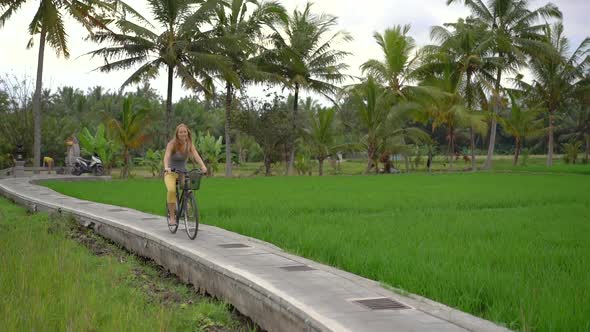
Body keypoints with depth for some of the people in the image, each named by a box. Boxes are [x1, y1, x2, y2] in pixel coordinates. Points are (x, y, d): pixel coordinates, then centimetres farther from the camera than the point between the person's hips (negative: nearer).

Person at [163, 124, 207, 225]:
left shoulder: (189, 144, -5)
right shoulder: (172, 144, -15)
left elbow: (196, 155, -20)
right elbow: (167, 156, -30)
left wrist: (203, 166, -39)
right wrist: (166, 167, -51)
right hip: (171, 172, -3)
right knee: (171, 190, -30)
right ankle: (172, 216, -20)